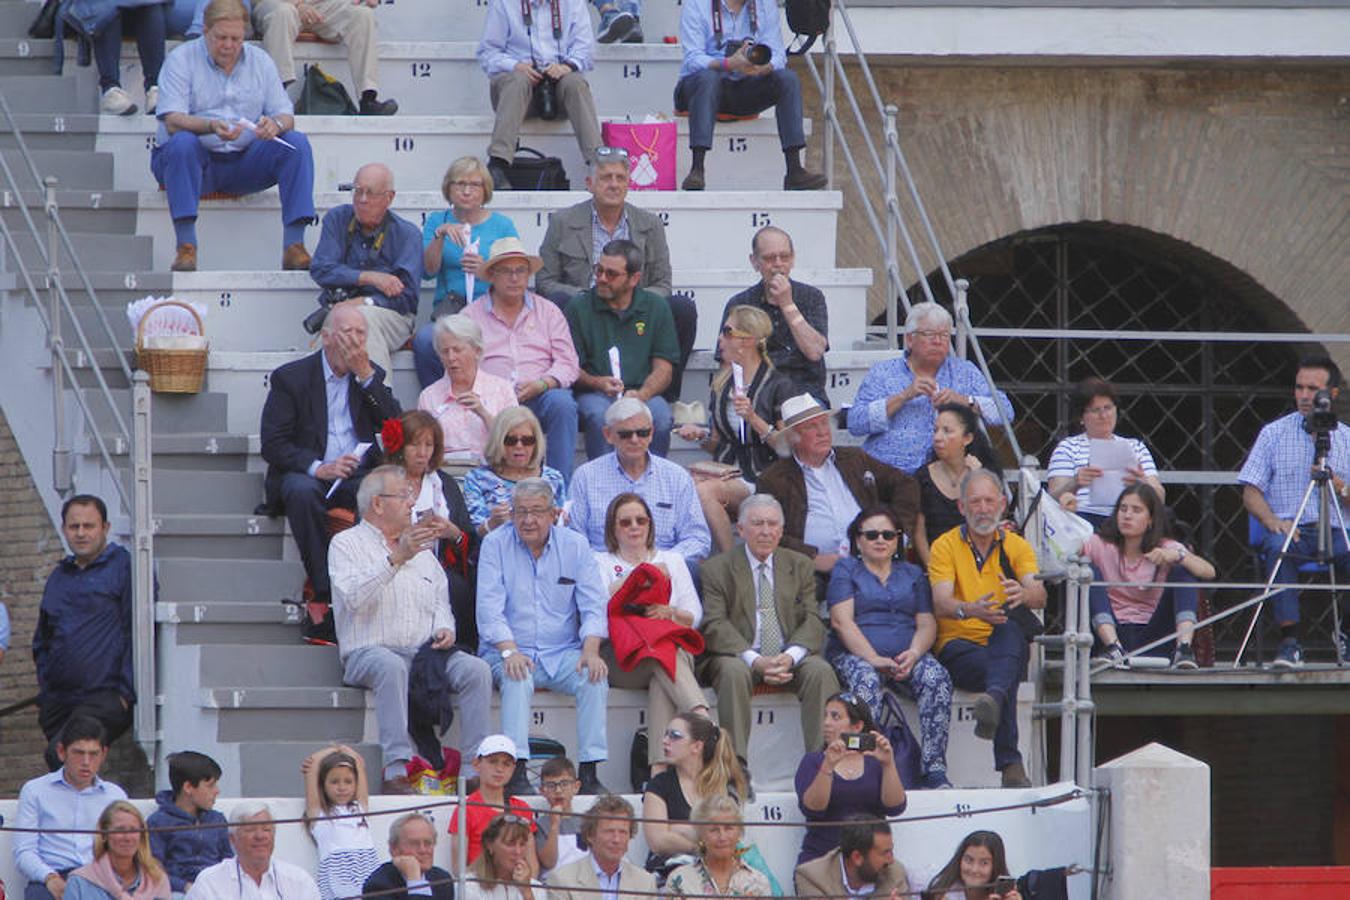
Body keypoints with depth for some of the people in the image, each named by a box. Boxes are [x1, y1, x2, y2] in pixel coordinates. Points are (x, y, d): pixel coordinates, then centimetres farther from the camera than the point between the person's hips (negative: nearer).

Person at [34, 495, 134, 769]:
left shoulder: (124, 567, -2)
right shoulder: (58, 577, 20)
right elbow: (42, 642, 29)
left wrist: (125, 693, -12)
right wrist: (45, 692, 16)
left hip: (106, 698, -7)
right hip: (59, 703, 7)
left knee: (60, 755, -27)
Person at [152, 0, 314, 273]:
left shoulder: (260, 61, 10)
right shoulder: (181, 60, -3)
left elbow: (285, 116, 4)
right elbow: (172, 121, -15)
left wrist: (276, 125, -22)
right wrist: (212, 126, -35)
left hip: (244, 163, 3)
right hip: (196, 159, -3)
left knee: (297, 143, -19)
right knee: (182, 143, -36)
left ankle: (294, 246, -25)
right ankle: (186, 247, -39)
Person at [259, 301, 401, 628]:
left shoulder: (372, 376, 15)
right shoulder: (291, 377, 4)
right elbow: (273, 444, -4)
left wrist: (365, 375, -6)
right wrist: (318, 468, -20)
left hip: (357, 477, 2)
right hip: (309, 474, -2)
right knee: (301, 491, -37)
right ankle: (325, 592, -38)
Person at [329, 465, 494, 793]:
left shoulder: (422, 550, 24)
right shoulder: (347, 544, 4)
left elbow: (440, 602, 25)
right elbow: (354, 596, -14)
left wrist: (444, 628, 2)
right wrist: (396, 559, -22)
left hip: (424, 651, 5)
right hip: (368, 652, -5)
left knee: (475, 669, -21)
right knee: (391, 666, -39)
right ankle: (396, 770, -45)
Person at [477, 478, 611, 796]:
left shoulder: (575, 546, 6)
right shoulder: (495, 545, 1)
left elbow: (593, 606, 1)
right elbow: (490, 609, -7)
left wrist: (591, 650, -17)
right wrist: (509, 651, -24)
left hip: (563, 653, 2)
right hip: (510, 650, -2)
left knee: (595, 677, -26)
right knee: (517, 678, -34)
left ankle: (590, 773, -26)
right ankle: (517, 772, -39)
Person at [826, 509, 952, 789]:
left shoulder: (912, 574, 22)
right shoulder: (846, 569, 11)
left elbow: (927, 623, 12)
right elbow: (841, 621, -3)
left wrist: (913, 654, -11)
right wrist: (873, 659, -17)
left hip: (906, 657, 3)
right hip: (855, 654, -3)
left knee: (937, 678, -28)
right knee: (866, 680, -37)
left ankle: (935, 769, -35)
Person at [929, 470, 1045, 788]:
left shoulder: (1016, 546, 12)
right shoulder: (945, 547, 5)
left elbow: (1039, 596, -8)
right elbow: (941, 603, -13)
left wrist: (1024, 594, -36)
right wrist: (971, 610, -38)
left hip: (1006, 646, 1)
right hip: (958, 645, -1)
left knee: (1010, 628, -39)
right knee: (1003, 674, -37)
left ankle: (993, 697, -67)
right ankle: (1010, 764, -46)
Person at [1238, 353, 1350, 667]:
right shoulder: (1274, 433, 12)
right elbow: (1251, 493, 6)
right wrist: (1272, 521, -13)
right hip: (1289, 529, -1)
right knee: (1279, 548, -37)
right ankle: (1289, 641, -35)